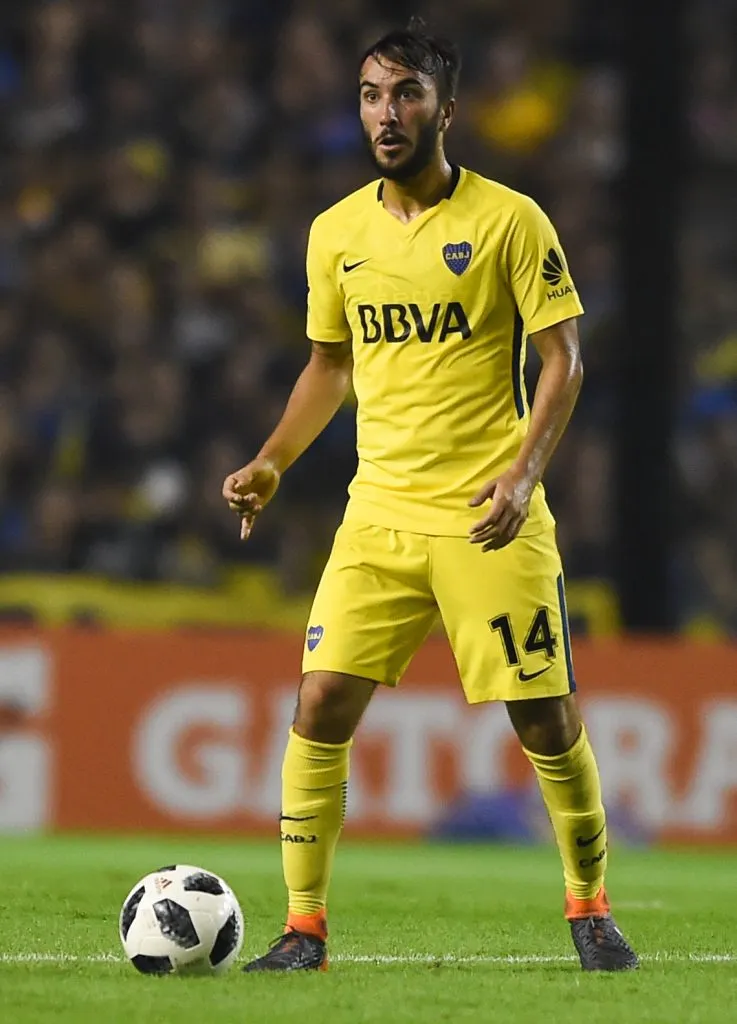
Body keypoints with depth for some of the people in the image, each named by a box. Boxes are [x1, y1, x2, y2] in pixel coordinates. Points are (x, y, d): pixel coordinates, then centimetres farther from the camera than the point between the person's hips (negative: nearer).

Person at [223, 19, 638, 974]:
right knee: (320, 706, -6)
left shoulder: (509, 220, -5)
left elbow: (562, 357, -4)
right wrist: (271, 463, 7)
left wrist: (524, 470, -18)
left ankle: (589, 911, 18)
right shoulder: (336, 232, 8)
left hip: (489, 518, -4)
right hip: (379, 513, 4)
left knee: (547, 719, -1)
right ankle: (303, 929, 1)